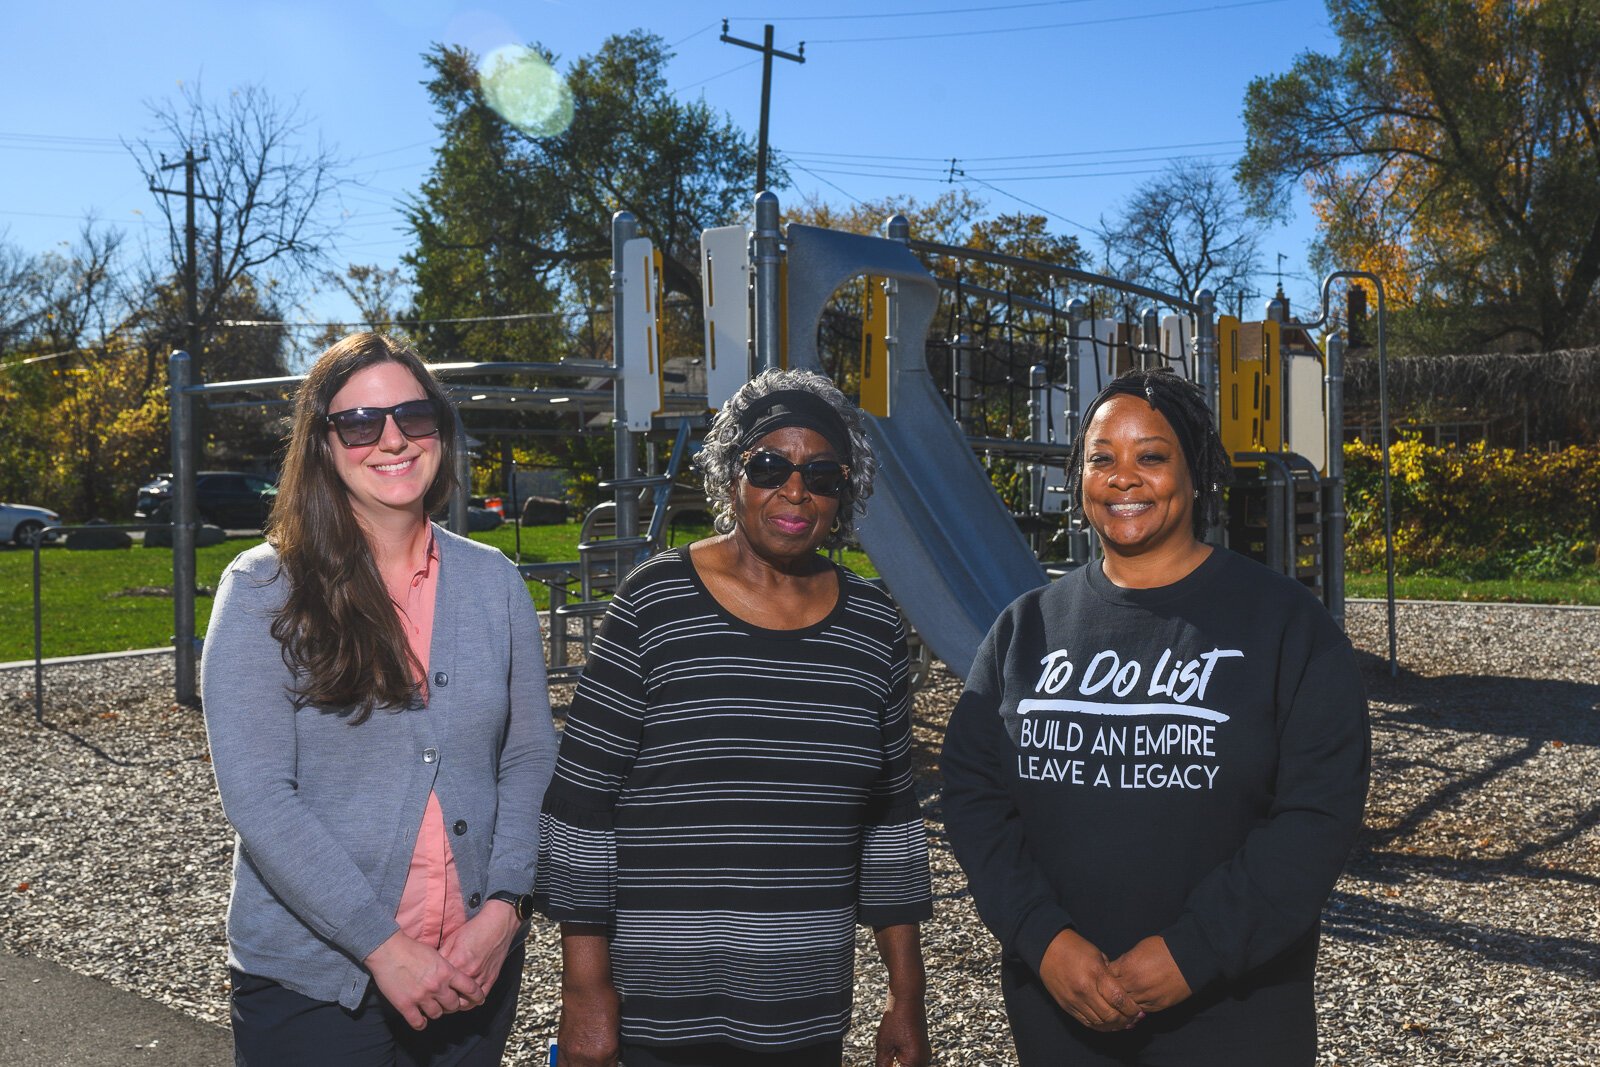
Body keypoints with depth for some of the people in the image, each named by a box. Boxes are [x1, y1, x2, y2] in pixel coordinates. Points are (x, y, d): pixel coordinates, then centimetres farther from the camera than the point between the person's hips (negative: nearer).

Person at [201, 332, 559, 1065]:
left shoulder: (494, 582, 3)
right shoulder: (264, 590, -8)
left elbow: (530, 759, 4)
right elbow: (255, 795, -14)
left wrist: (505, 907, -10)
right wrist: (381, 945, -17)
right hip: (313, 984, -3)